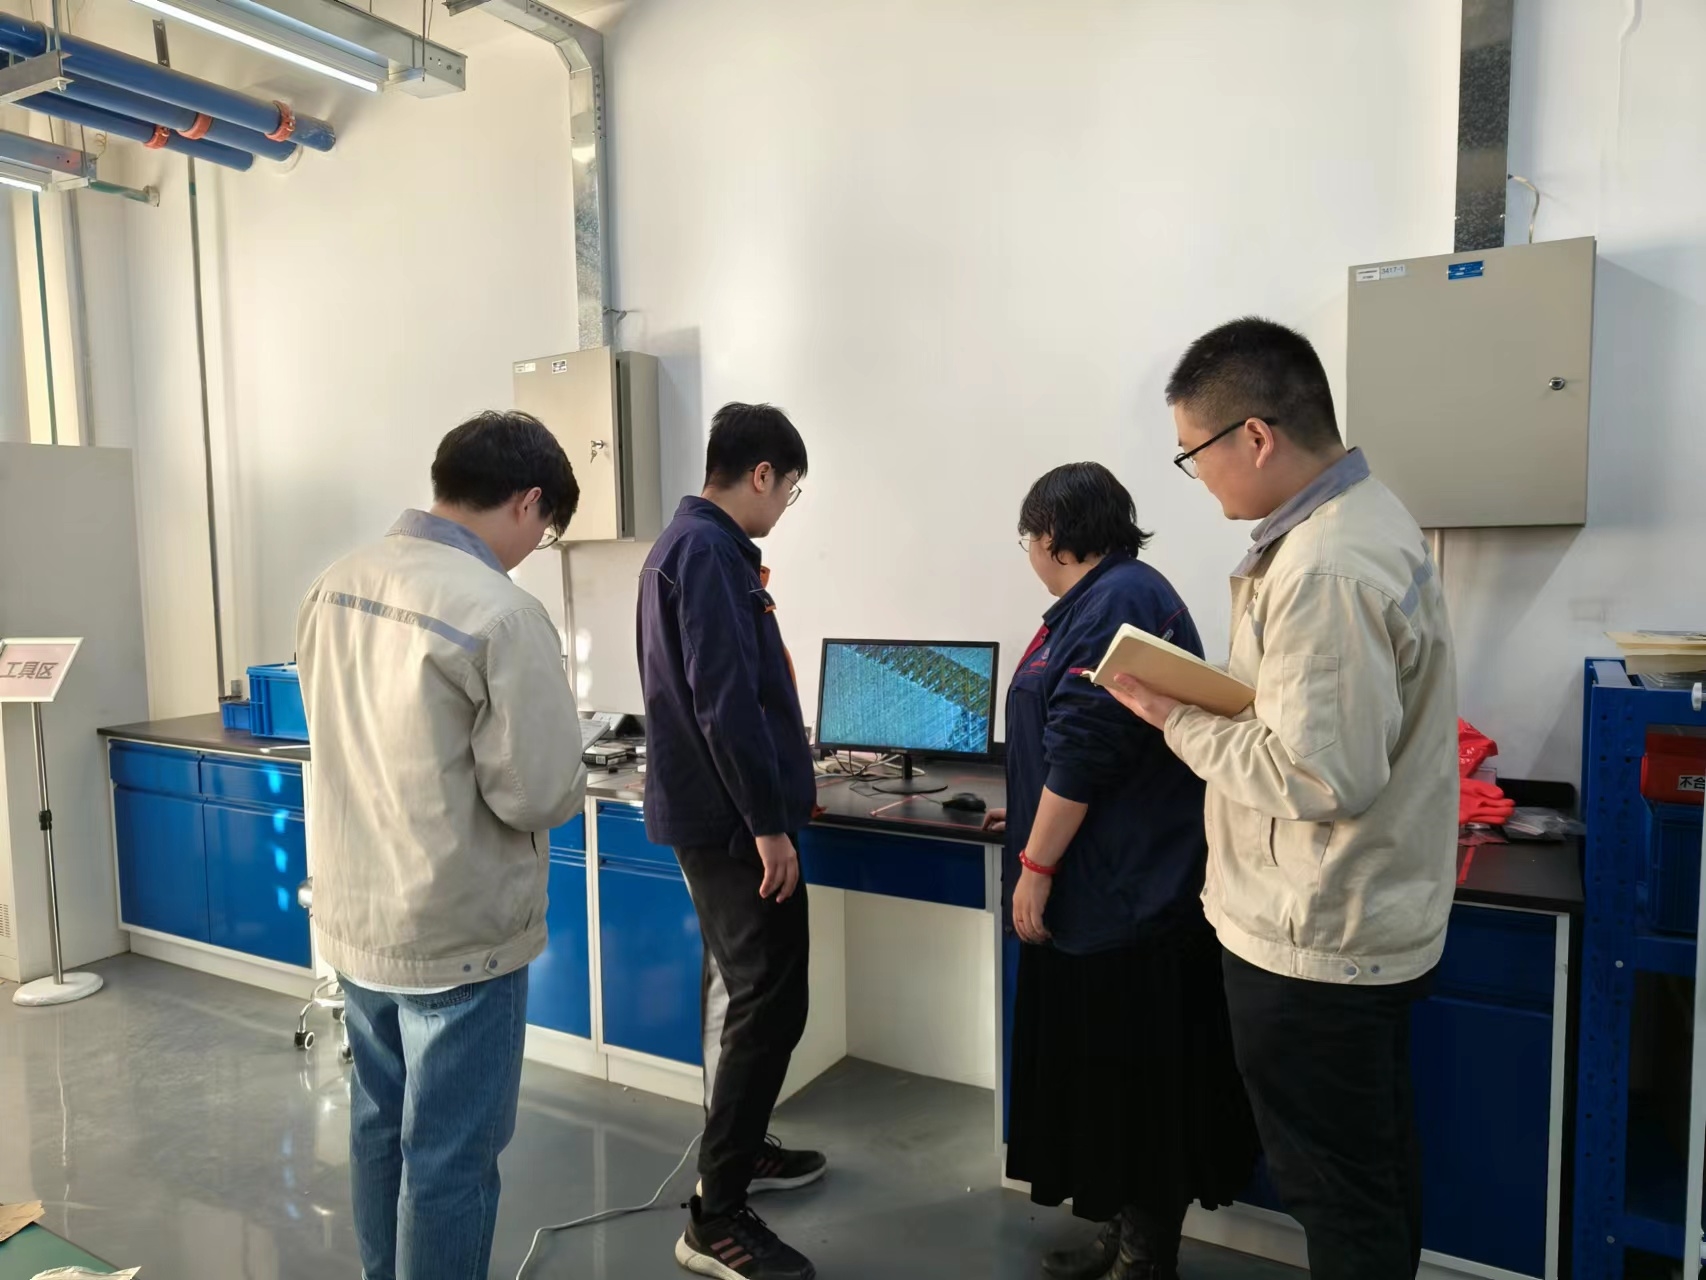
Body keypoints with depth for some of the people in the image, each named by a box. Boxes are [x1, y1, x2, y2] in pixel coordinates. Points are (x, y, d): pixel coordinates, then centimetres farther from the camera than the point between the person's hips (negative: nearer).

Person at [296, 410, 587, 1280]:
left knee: (379, 1127, 23)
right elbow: (541, 793, -22)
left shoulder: (335, 585, 1)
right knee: (450, 1155, 8)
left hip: (352, 916, 8)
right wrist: (567, 784, -1)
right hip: (457, 932, -8)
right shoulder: (500, 613, -24)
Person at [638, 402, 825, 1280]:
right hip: (732, 817, -11)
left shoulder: (688, 542, 14)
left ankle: (737, 1150, 36)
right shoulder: (710, 553, -18)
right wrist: (768, 822, -21)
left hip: (711, 810, 11)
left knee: (738, 987, 20)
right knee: (769, 1002, -4)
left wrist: (773, 794, 28)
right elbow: (725, 702, -25)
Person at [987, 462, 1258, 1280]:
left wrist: (1036, 863, -18)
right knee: (1106, 1074, 18)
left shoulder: (1118, 601, -18)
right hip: (1101, 888, 10)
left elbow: (1084, 750, -23)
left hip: (1123, 894, -10)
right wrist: (1035, 817, 32)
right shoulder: (1103, 598, 14)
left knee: (1134, 1083, 4)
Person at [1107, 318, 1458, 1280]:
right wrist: (1212, 697, 4)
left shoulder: (1323, 570, -27)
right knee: (1380, 1165, 25)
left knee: (1339, 1187, 10)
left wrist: (1178, 720, -17)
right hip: (1375, 918, 10)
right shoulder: (1367, 513, 6)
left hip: (1315, 942, -10)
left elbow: (1320, 776, -28)